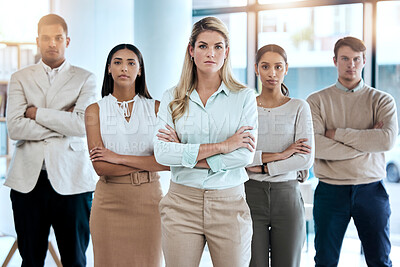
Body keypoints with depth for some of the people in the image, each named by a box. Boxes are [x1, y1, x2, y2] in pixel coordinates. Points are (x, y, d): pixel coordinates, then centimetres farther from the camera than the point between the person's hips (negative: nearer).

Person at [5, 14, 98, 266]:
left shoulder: (85, 79, 6)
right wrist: (62, 122, -8)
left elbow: (83, 124, -10)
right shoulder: (20, 78, 10)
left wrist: (36, 112, -6)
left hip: (71, 180, -1)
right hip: (28, 181, 2)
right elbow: (15, 127, -4)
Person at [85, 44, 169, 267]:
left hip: (148, 200, 1)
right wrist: (147, 162, -9)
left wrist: (119, 158, -11)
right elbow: (101, 167, -9)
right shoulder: (95, 111, 2)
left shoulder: (156, 108, 4)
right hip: (110, 201, 0)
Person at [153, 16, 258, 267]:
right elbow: (162, 153, -8)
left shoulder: (244, 97, 2)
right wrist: (222, 146, -13)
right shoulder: (172, 98, 5)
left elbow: (245, 155, -10)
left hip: (229, 203, 0)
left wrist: (186, 154, -9)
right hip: (182, 203, 1)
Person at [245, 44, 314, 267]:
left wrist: (263, 166, -9)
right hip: (251, 194, 0)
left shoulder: (299, 108, 3)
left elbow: (306, 159, -6)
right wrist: (280, 155, -13)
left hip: (287, 195, 0)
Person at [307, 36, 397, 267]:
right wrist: (365, 141, -11)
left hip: (371, 189, 1)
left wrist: (336, 133, -11)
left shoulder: (382, 100, 5)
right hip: (330, 190, 0)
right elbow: (314, 145, -13)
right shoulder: (317, 100, 3)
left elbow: (388, 139, -14)